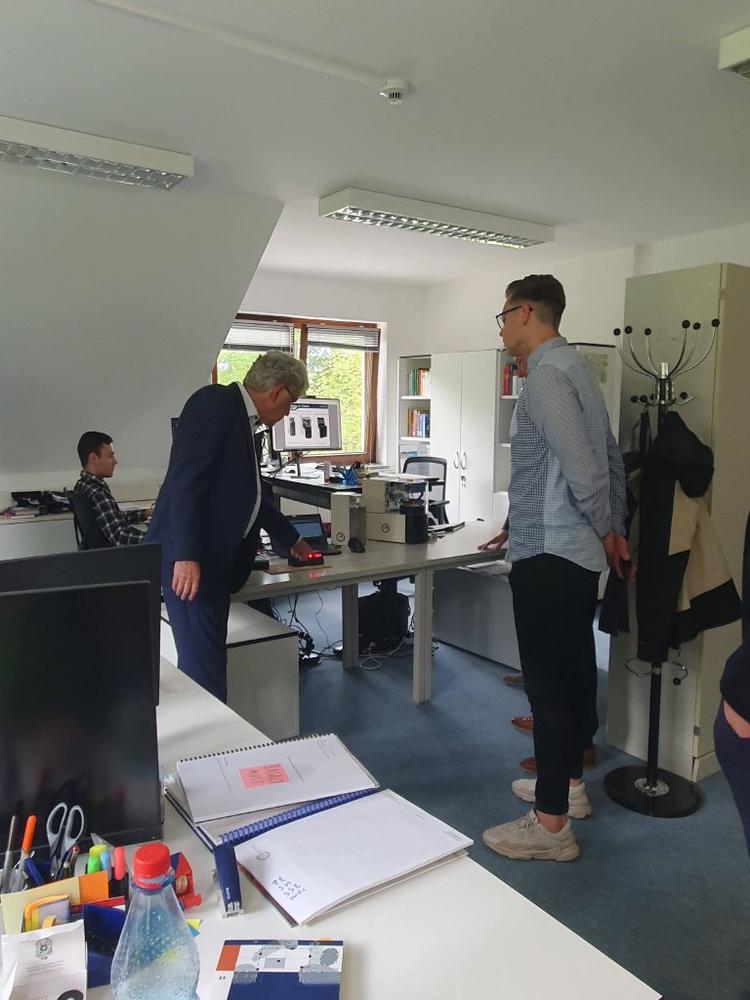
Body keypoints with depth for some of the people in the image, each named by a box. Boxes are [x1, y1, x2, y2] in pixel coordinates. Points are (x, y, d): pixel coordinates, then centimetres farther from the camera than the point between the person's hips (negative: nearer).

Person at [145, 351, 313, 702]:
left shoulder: (242, 420, 19)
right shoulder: (214, 402, -9)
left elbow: (247, 495, 30)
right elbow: (184, 480, -19)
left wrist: (292, 539, 40)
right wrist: (186, 556, -25)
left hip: (215, 559, 9)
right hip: (189, 560, -9)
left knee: (209, 659, 11)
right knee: (203, 664, -7)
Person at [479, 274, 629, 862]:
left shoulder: (547, 373, -15)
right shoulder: (575, 366, 15)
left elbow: (581, 466, -22)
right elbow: (609, 457, 17)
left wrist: (606, 530, -6)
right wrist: (614, 528, 19)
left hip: (548, 556, -10)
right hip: (576, 551, 10)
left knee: (547, 683, -3)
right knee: (576, 671, 18)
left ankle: (552, 825, 9)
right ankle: (569, 783, 35)